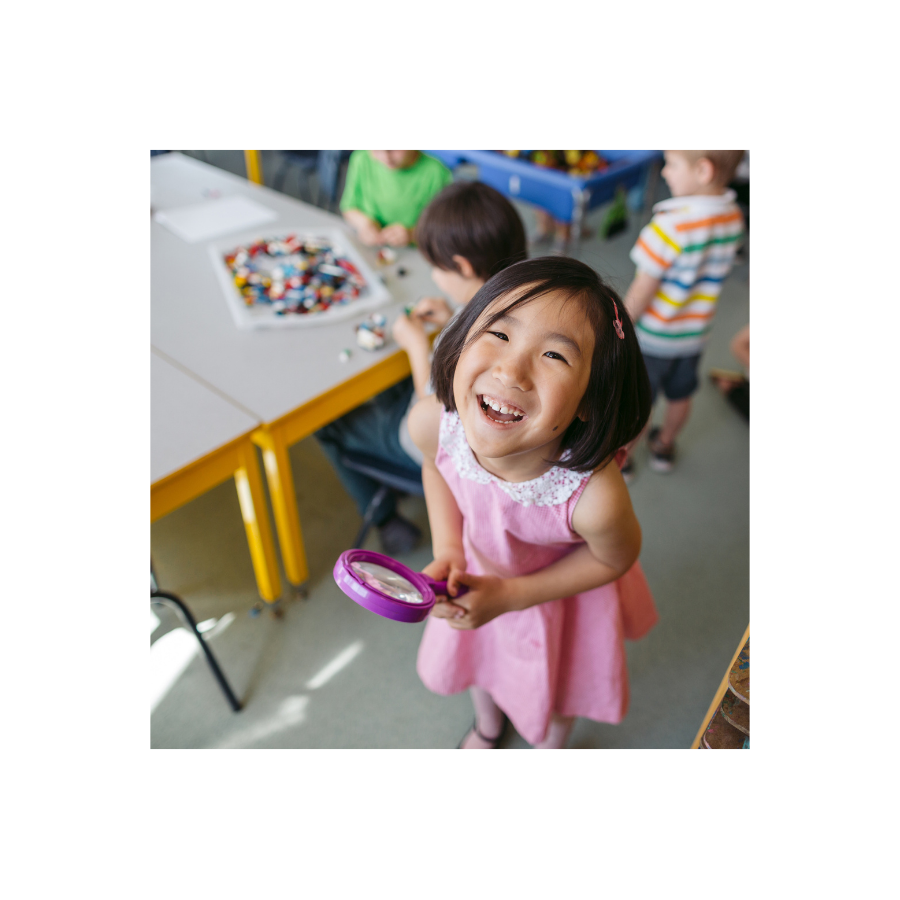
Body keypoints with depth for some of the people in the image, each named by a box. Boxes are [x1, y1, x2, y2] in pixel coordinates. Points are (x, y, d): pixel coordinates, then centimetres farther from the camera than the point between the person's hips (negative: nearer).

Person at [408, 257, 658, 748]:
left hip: (562, 585, -2)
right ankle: (487, 723, 69)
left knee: (555, 689, 27)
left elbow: (614, 559, -20)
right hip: (478, 566, 3)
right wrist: (447, 552, -18)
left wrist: (510, 595, -22)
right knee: (478, 656, 32)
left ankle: (549, 749, 65)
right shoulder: (433, 422, -35)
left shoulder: (593, 498, -45)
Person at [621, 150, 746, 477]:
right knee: (679, 395, 25)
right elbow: (711, 272, 4)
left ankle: (621, 457, 32)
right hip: (696, 332, 6)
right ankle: (664, 446, 47)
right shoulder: (733, 217, -9)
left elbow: (642, 291, -24)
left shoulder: (672, 225, -31)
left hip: (653, 336, -6)